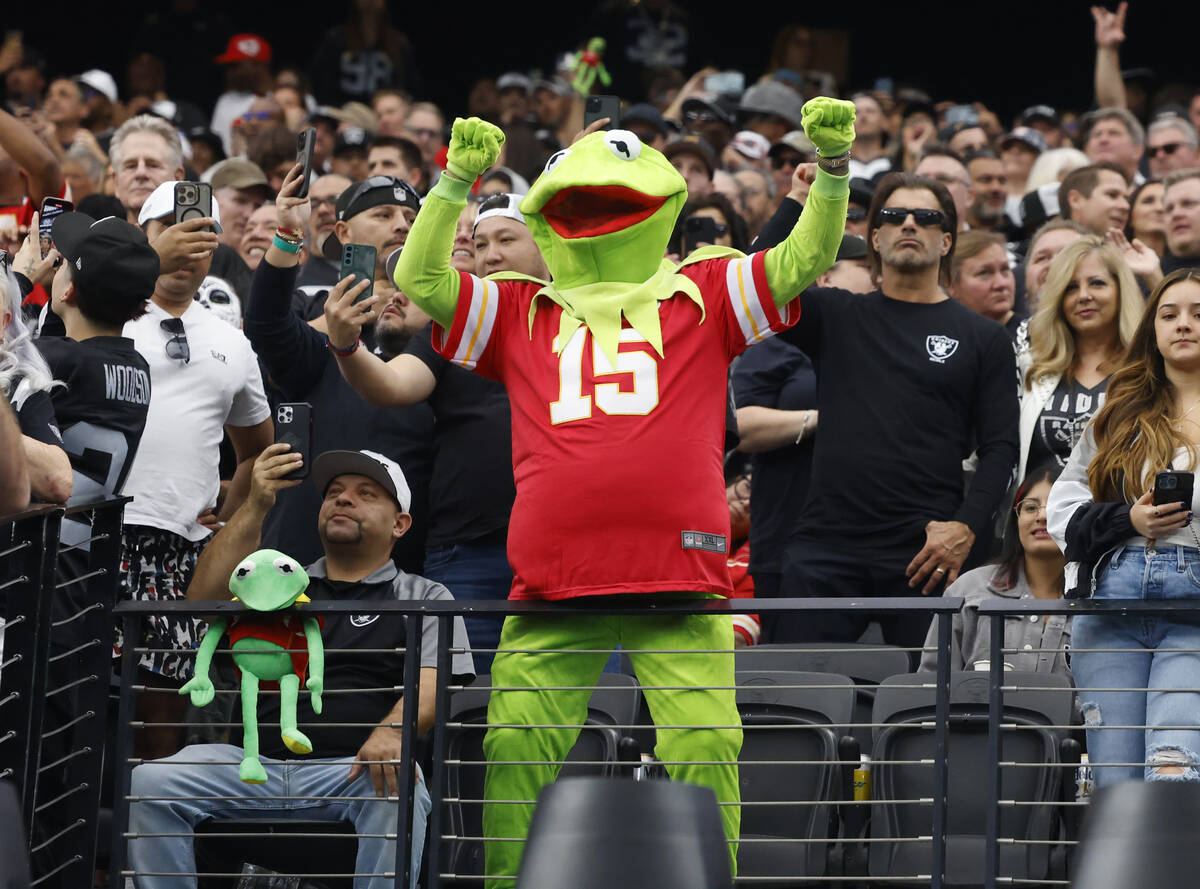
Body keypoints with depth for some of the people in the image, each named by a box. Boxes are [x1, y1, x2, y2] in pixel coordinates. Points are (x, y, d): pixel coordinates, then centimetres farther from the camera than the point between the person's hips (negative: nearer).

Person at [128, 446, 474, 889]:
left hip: (353, 769, -3)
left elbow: (429, 685, -1)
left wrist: (392, 731, -25)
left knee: (397, 793, -38)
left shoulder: (424, 598, 17)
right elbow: (204, 600, 7)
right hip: (257, 766, 3)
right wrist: (255, 507, -1)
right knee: (148, 783, -22)